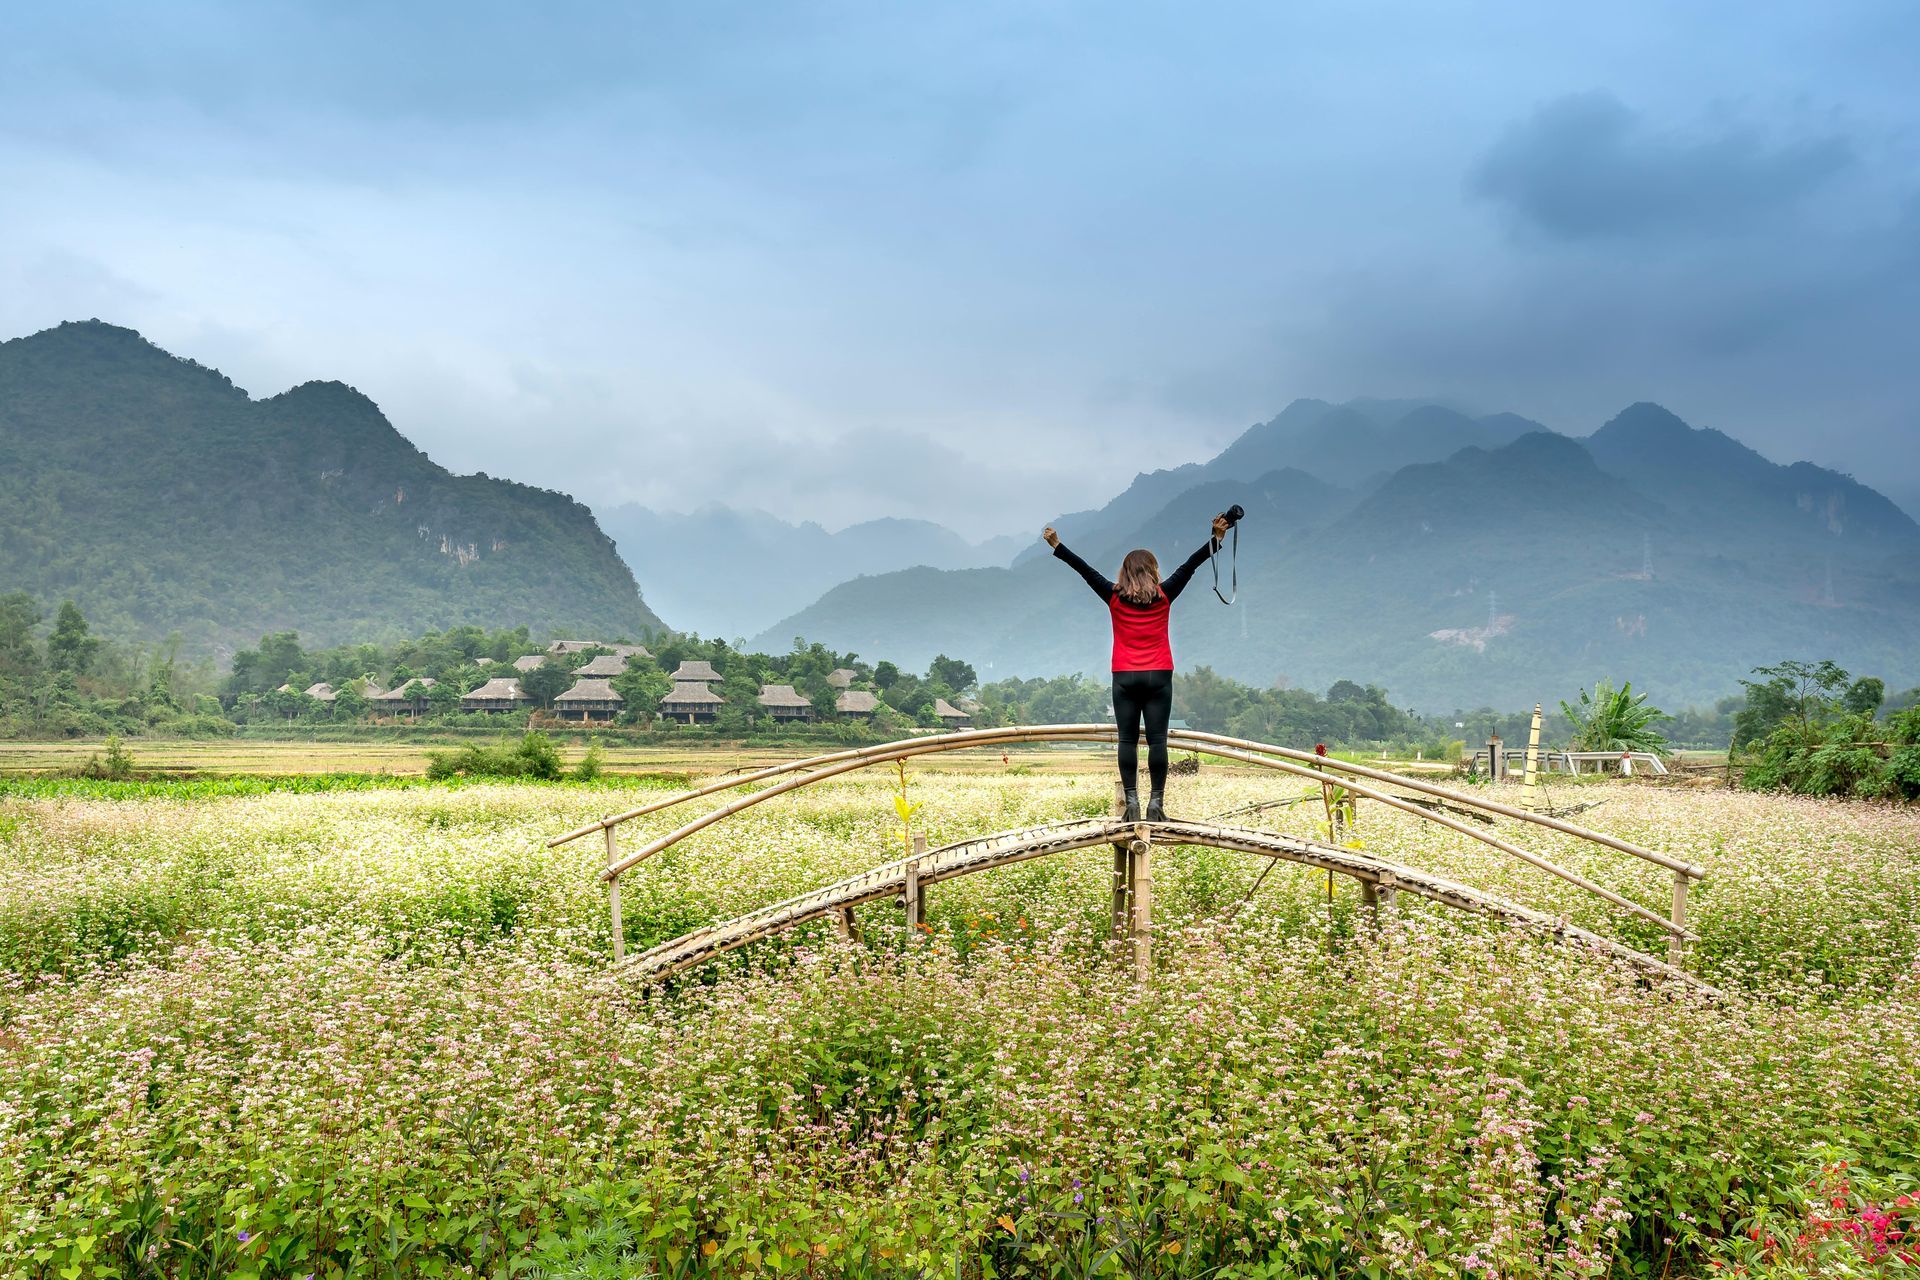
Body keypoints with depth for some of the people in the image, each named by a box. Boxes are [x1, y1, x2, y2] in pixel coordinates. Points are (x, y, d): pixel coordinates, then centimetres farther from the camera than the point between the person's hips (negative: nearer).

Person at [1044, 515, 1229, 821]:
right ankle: (1156, 803, -5)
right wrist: (1217, 539, 7)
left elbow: (1085, 571, 6)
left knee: (1128, 741, 0)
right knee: (1157, 740, -2)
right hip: (1159, 676, 0)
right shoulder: (1164, 596, 1)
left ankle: (1132, 803, -4)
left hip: (1125, 677, 0)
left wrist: (1057, 546, 12)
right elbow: (1190, 565, 4)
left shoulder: (1114, 598, 2)